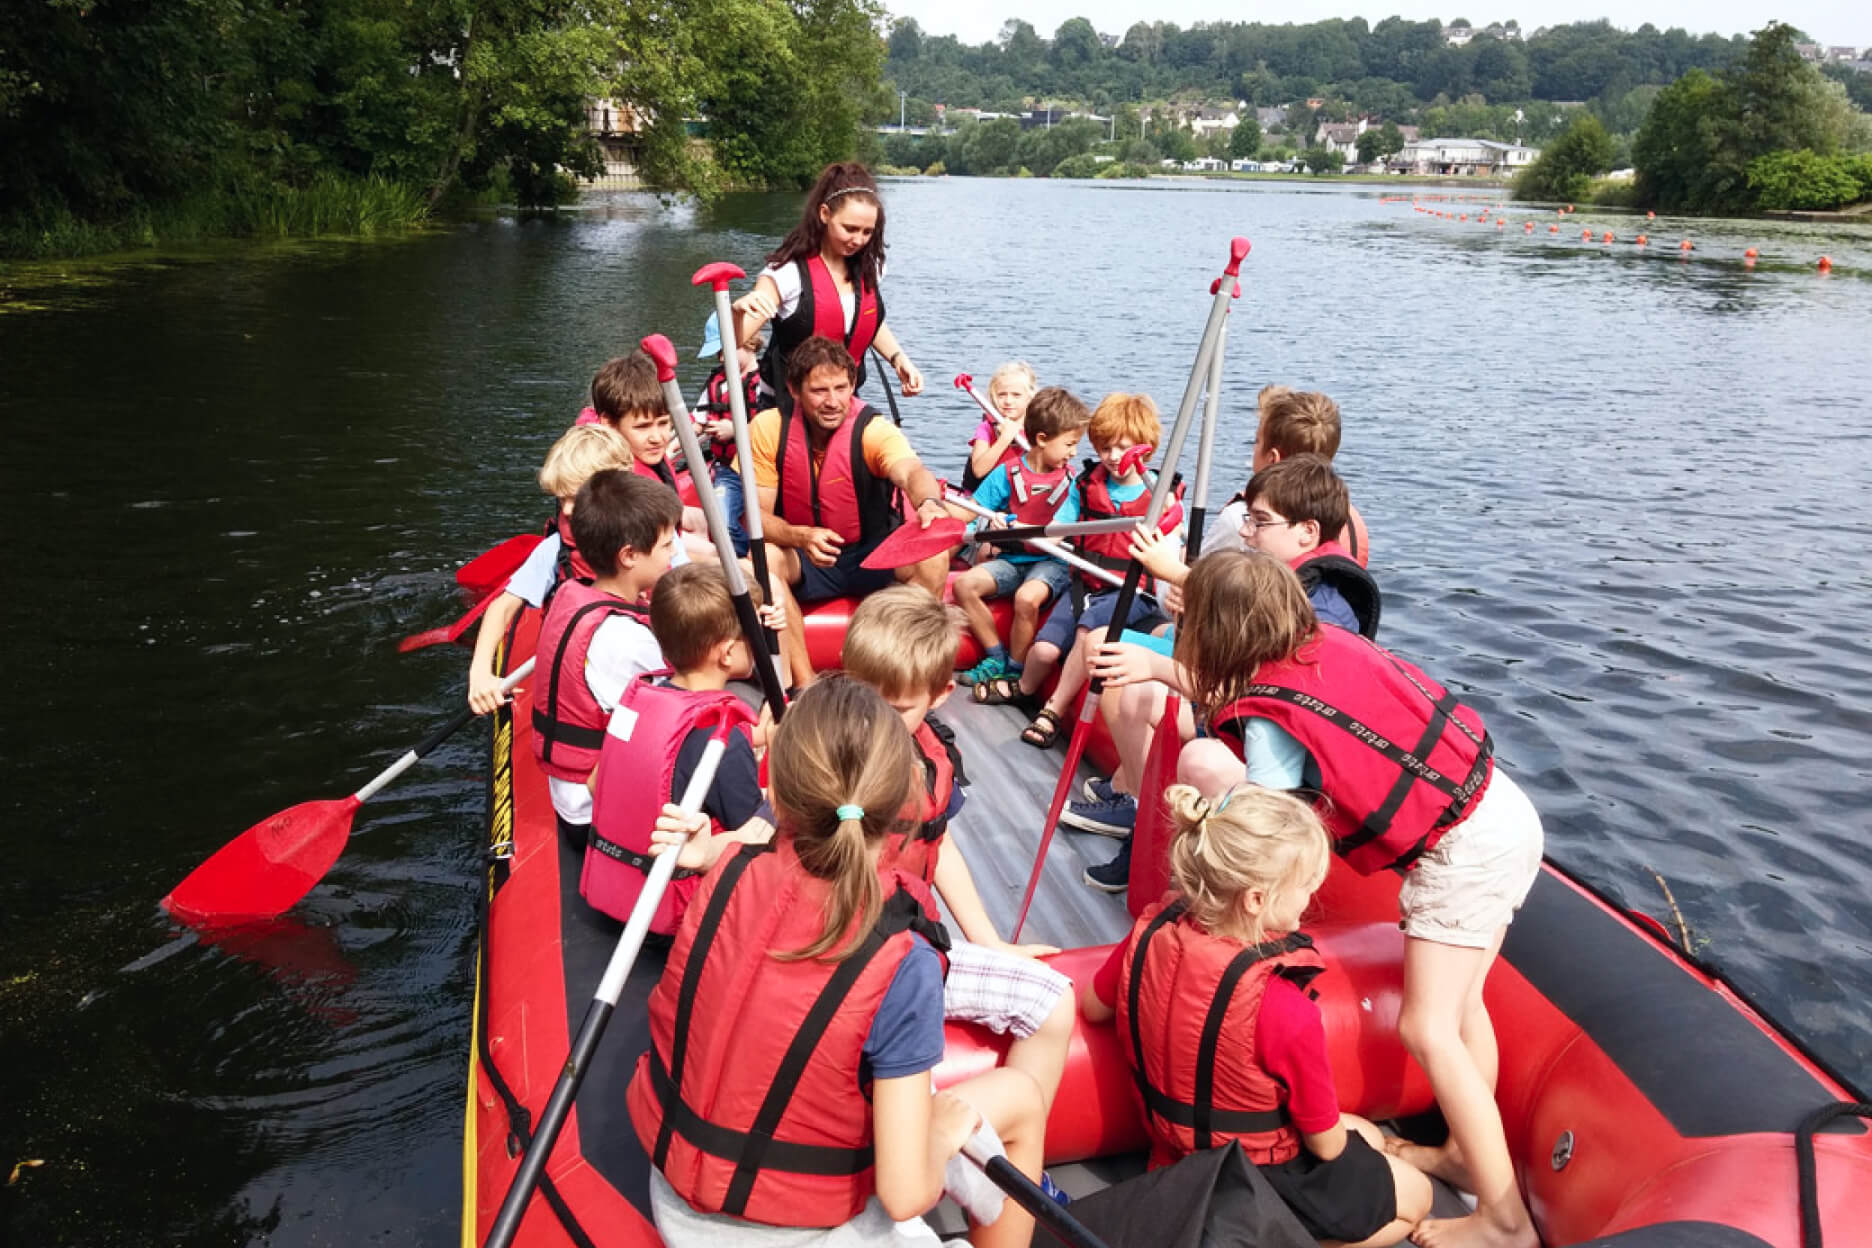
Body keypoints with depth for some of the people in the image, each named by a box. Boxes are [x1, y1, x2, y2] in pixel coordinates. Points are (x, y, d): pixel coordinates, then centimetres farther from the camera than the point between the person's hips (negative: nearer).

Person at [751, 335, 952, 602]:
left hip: (872, 557, 0)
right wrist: (801, 537, -32)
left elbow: (912, 472, -34)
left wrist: (929, 504, -59)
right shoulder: (767, 429, -10)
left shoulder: (874, 429, -15)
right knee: (762, 558, -32)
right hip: (801, 559, 0)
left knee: (933, 554, -28)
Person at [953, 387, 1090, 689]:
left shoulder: (1070, 481, -3)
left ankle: (1016, 671, -11)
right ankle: (997, 657, -3)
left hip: (1050, 562, -3)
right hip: (1011, 559, 3)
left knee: (1027, 597, -33)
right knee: (964, 585, -18)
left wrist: (1013, 526, -24)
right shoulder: (1008, 473, 0)